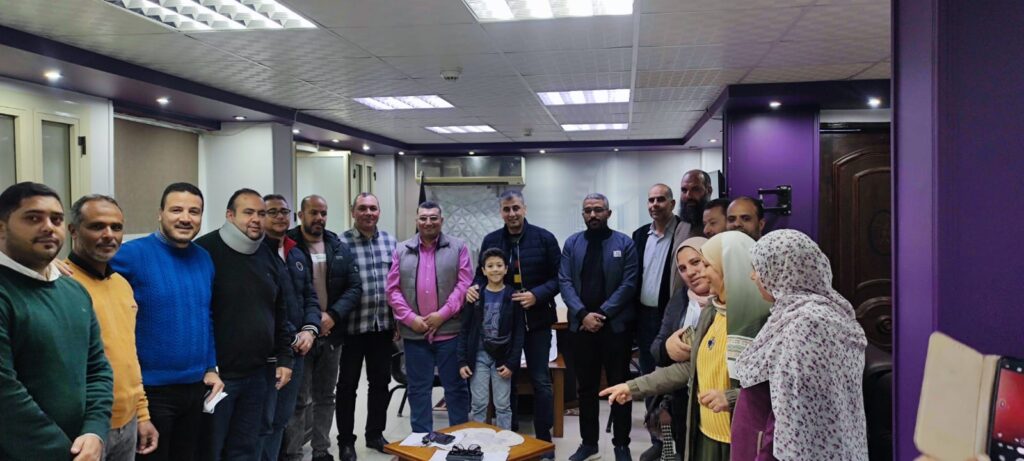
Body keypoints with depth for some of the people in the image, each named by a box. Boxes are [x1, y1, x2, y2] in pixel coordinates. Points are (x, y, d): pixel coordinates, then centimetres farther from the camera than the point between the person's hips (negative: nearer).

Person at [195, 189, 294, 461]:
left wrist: (284, 358, 12)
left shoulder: (268, 256, 10)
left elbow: (279, 313, 16)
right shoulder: (205, 251, -11)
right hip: (215, 373, -6)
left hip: (256, 374, 6)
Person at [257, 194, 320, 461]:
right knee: (263, 421, 0)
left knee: (282, 419, 17)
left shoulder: (297, 254, 15)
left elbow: (310, 298, 15)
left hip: (296, 349, 7)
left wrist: (309, 330, -3)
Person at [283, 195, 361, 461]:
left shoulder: (340, 248, 8)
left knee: (325, 397, 15)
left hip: (331, 332, 5)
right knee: (300, 399, -2)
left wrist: (333, 315, -12)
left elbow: (355, 287, 2)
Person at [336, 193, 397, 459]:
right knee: (348, 385, 8)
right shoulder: (341, 243, -10)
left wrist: (398, 319, 9)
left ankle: (375, 434, 31)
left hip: (383, 325, 5)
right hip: (353, 326, -5)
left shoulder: (390, 241, 7)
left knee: (381, 382, 15)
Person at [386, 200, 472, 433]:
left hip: (450, 331, -2)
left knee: (455, 387, 7)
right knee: (418, 389, 11)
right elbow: (393, 289, 4)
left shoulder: (458, 248, 2)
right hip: (414, 333, 2)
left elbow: (465, 285, -5)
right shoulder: (402, 250, 7)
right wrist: (410, 318, -7)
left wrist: (442, 315, -12)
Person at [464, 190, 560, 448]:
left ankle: (543, 439, 16)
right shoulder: (491, 240, 4)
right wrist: (474, 287, -11)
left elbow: (558, 278, -4)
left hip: (537, 320, -2)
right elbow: (482, 274, 11)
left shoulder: (544, 238, -4)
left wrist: (537, 295, -19)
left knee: (541, 381, 5)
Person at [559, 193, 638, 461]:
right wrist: (583, 314, -12)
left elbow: (629, 284, -7)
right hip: (582, 325, 2)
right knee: (586, 386, 11)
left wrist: (602, 313, -13)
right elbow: (564, 281, 0)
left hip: (616, 325, -2)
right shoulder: (572, 243, 7)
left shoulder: (624, 243, 0)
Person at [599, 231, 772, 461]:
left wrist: (731, 398, -27)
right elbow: (691, 367, 11)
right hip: (706, 435, 7)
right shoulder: (711, 311, 6)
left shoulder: (764, 318, -19)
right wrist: (634, 387, 10)